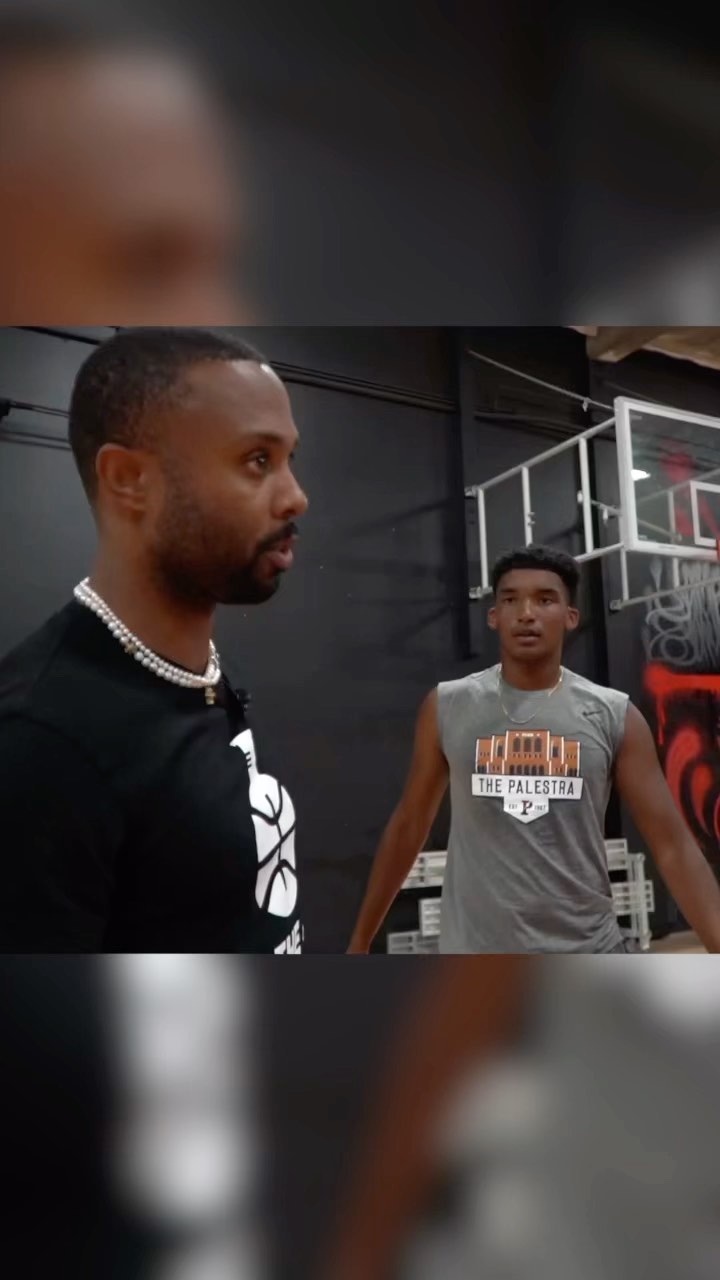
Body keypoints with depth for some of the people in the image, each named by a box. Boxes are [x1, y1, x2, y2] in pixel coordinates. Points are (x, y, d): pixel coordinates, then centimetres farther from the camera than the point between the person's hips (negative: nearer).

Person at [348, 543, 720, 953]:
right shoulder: (447, 708, -2)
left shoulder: (614, 716, -3)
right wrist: (360, 943, 11)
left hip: (588, 954, 1)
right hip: (474, 953, 0)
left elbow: (673, 845, -3)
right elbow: (408, 827, 6)